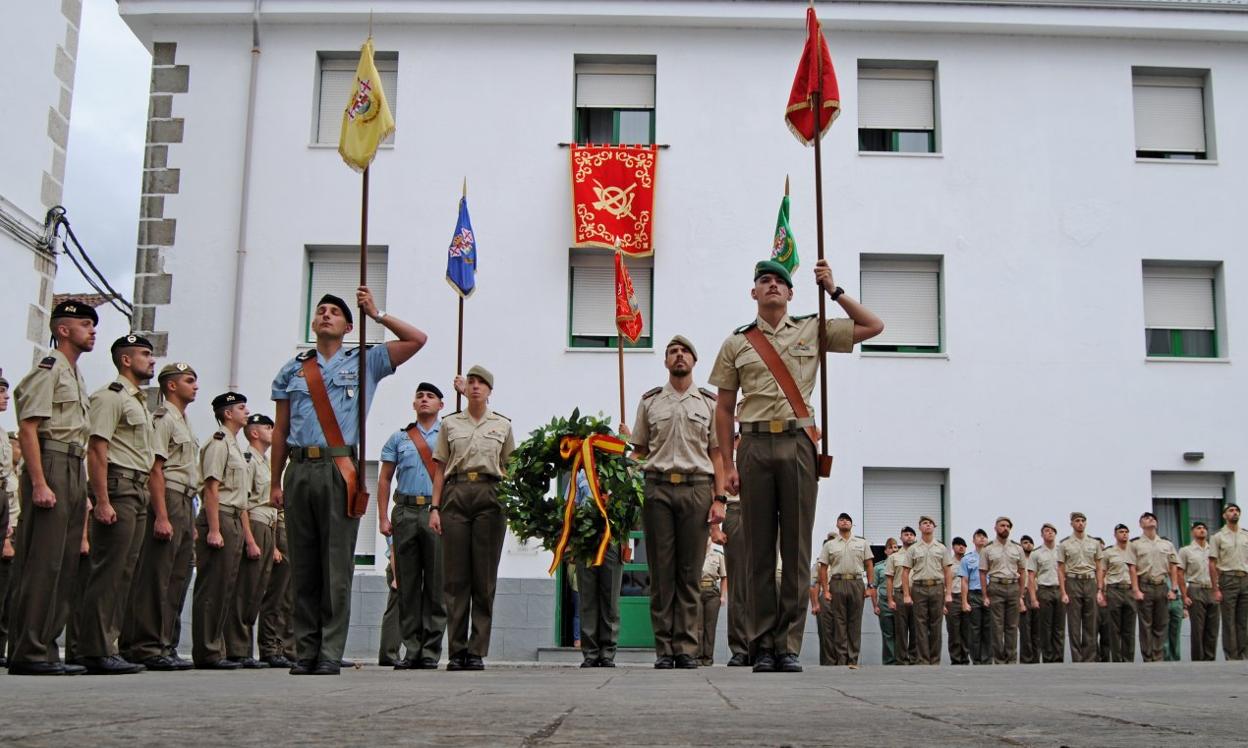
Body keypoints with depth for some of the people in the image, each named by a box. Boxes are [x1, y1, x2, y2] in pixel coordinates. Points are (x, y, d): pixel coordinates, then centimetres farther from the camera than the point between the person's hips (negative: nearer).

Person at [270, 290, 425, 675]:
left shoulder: (364, 362, 14)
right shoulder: (293, 370, 19)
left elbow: (417, 340, 9)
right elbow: (280, 431, 17)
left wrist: (377, 314, 8)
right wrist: (276, 482, 12)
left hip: (339, 470, -2)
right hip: (300, 470, 3)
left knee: (337, 568, -6)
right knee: (303, 568, 3)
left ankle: (331, 654, -4)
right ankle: (306, 652, 8)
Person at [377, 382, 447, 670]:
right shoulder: (399, 438, 16)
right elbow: (385, 479, 13)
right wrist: (383, 517, 5)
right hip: (405, 512, 2)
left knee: (436, 584, -4)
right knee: (407, 584, 3)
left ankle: (431, 652, 0)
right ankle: (411, 650, 8)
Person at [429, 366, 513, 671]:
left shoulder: (503, 425, 13)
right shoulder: (450, 423, 14)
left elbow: (509, 469, 13)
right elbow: (439, 469, 11)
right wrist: (434, 507, 2)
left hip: (490, 497, 0)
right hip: (456, 495, 1)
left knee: (485, 579, -2)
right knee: (456, 577, -1)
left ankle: (477, 651, 2)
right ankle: (456, 651, 3)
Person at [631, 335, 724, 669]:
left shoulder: (709, 403, 12)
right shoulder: (649, 402, 13)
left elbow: (717, 454, 9)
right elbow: (639, 451, 14)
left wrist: (719, 498, -1)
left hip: (696, 488, 0)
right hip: (657, 489, 0)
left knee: (689, 572, -1)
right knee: (661, 570, 0)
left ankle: (686, 648, 3)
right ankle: (664, 648, 3)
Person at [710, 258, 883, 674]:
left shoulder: (813, 331, 12)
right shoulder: (736, 343, 12)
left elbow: (874, 327, 13)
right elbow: (724, 409, 11)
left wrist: (834, 290, 8)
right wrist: (728, 465, 3)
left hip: (798, 443, 0)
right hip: (755, 446, 0)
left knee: (797, 548, -1)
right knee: (760, 549, 2)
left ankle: (789, 646, 4)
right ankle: (763, 646, 7)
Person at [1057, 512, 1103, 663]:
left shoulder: (1095, 543, 8)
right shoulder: (1064, 544, 1)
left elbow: (1099, 568, 9)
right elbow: (1061, 570, 0)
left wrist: (1100, 591, 1)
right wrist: (1063, 593, -7)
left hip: (1090, 583, 2)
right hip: (1073, 583, -2)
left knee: (1090, 625, 4)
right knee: (1074, 625, 0)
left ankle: (1090, 660, 9)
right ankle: (1077, 660, 4)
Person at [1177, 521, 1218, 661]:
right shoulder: (1186, 551, 3)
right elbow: (1180, 575, 0)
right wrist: (1185, 596, -8)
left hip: (1212, 592, 3)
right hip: (1196, 592, -3)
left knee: (1212, 629, 2)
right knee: (1198, 628, -3)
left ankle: (1210, 659, 9)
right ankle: (1198, 660, 1)